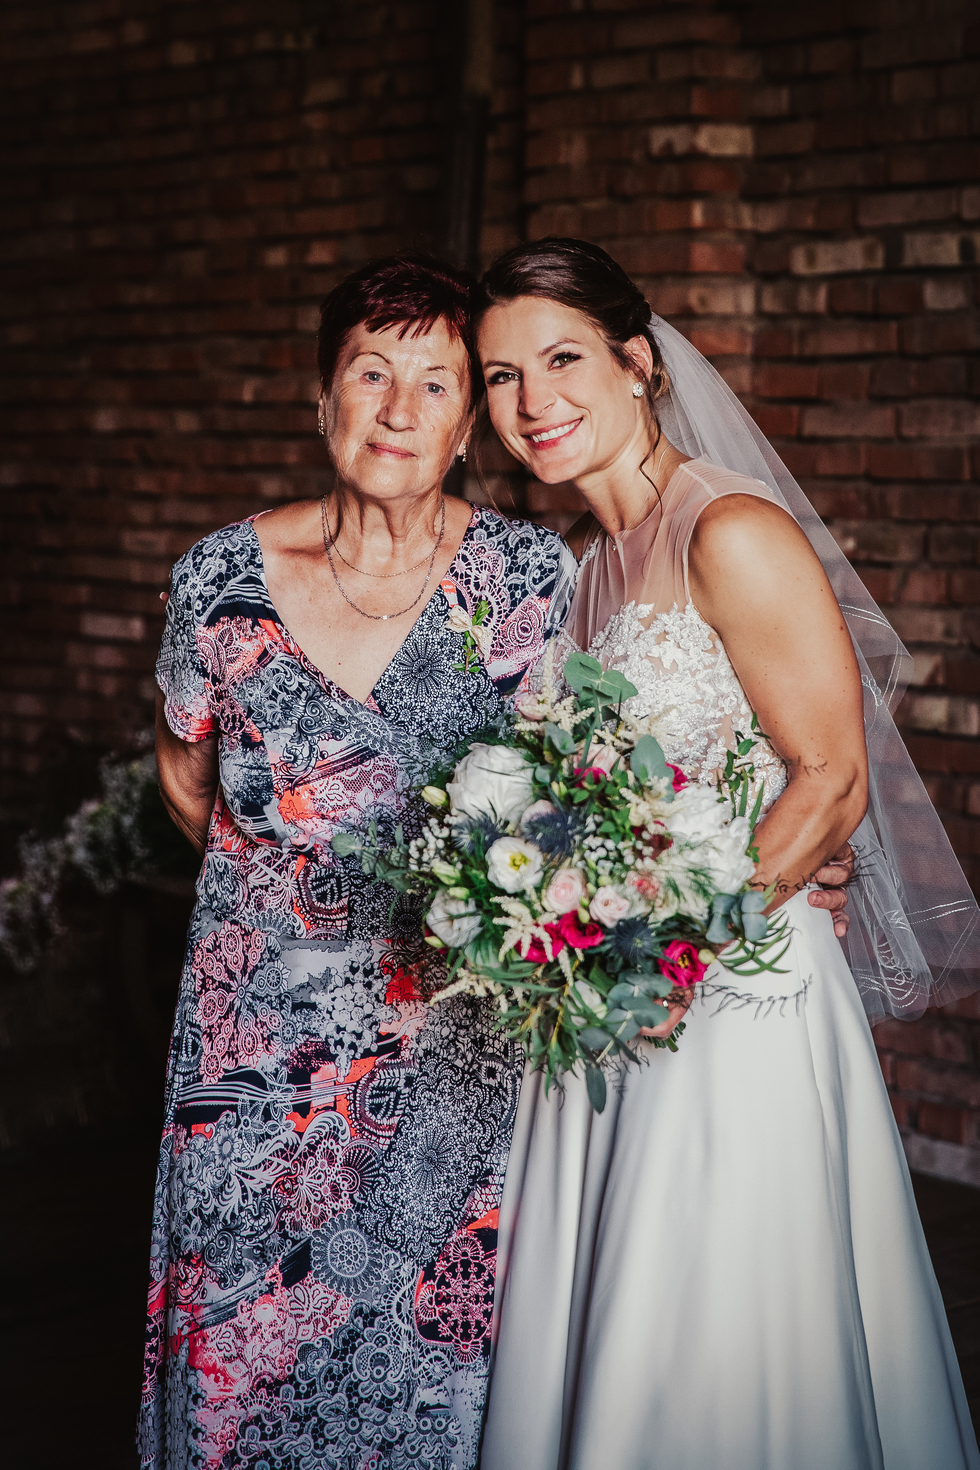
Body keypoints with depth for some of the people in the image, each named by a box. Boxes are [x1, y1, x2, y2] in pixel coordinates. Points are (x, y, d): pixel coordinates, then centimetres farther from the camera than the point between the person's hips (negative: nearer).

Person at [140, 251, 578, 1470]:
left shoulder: (527, 574, -8)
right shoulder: (225, 576, -6)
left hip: (456, 1034, 0)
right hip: (263, 1029, 1)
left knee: (437, 1325, 10)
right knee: (247, 1321, 10)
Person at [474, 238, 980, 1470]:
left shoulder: (732, 535, -15)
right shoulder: (593, 558, 11)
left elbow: (833, 779, -17)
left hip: (739, 999, -8)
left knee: (709, 1371, 4)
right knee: (592, 1339, 17)